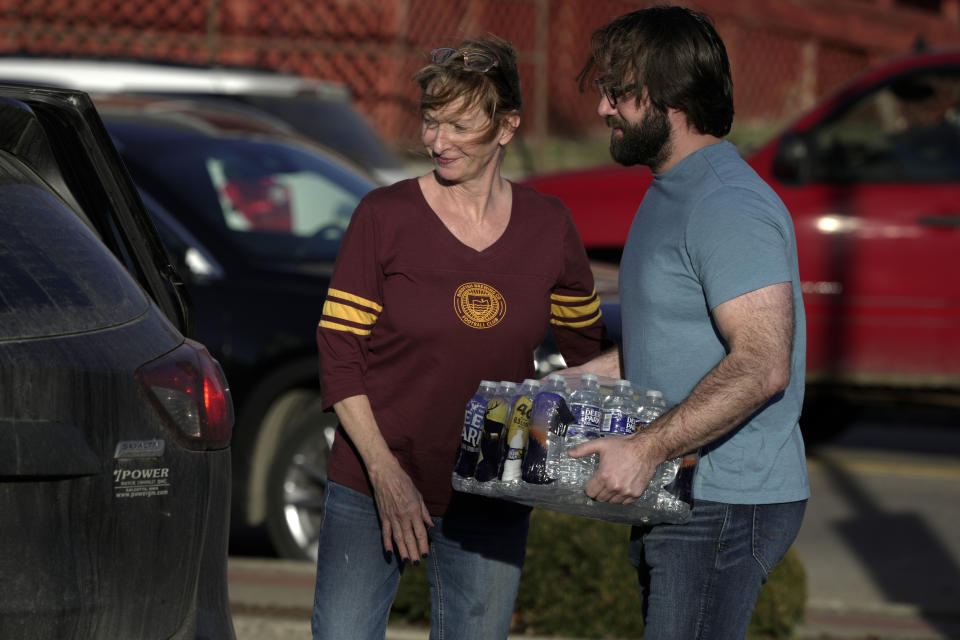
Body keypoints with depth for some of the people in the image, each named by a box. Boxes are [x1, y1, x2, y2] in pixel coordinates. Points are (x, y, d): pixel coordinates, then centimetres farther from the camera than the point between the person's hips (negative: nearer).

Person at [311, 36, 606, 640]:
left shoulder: (548, 226, 2)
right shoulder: (385, 215, -5)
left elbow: (589, 347, 14)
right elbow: (339, 352, -6)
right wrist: (385, 472, -15)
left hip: (491, 507, 2)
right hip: (371, 490, -2)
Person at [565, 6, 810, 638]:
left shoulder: (730, 207, -19)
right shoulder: (671, 195, 16)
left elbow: (761, 366, -28)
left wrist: (645, 449, -30)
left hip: (726, 509, -11)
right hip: (679, 495, 11)